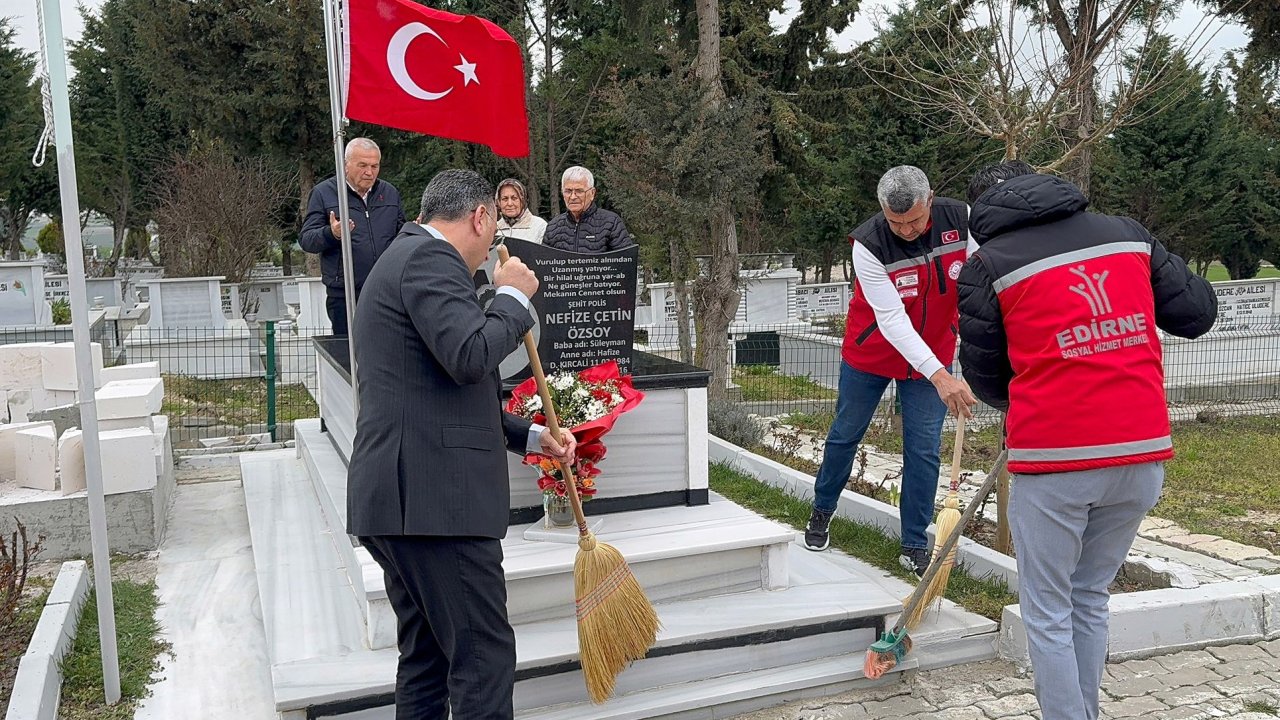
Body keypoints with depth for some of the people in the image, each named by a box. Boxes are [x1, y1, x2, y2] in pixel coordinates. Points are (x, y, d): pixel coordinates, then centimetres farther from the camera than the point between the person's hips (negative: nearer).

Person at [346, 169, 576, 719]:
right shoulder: (430, 257, -8)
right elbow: (470, 356, -22)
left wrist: (530, 437, 26)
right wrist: (512, 296, -4)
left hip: (397, 498, 11)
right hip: (437, 498, -10)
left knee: (426, 655, 15)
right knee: (484, 654, -5)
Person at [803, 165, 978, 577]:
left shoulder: (961, 220, -18)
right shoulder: (869, 244, -28)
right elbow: (892, 320, -32)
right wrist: (939, 377, -40)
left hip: (933, 356, 2)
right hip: (870, 354, -2)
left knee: (924, 450, 0)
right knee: (845, 435, 14)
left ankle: (915, 547, 14)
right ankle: (822, 511, 38)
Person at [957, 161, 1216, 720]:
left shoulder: (986, 265, -1)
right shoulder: (1127, 233, 10)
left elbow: (984, 376, 5)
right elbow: (1197, 313, 14)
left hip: (1054, 461, -5)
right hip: (1143, 452, 5)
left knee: (1048, 612, 9)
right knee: (1090, 599, 20)